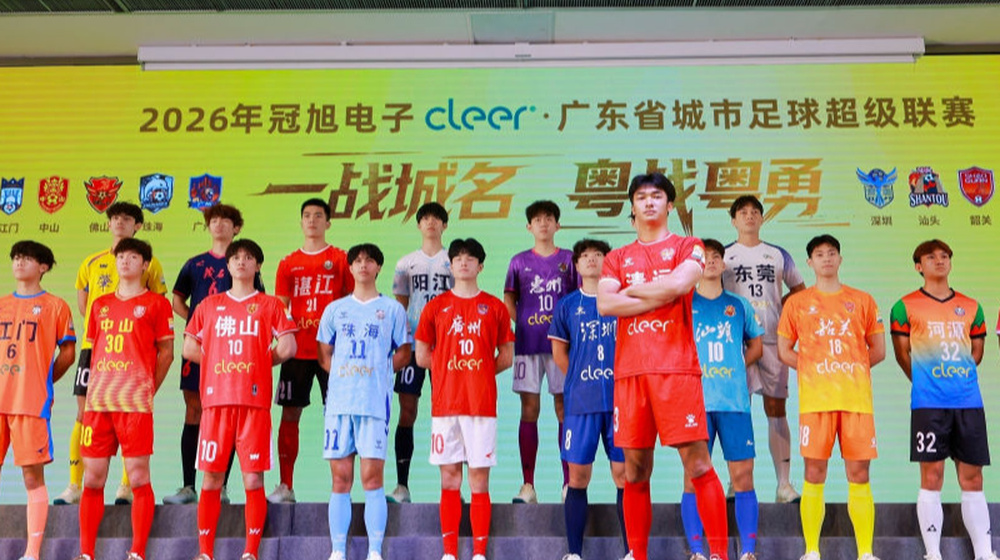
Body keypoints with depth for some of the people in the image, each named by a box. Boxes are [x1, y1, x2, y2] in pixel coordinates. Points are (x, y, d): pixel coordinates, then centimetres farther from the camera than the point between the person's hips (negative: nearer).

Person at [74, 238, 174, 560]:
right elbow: (94, 350, 22)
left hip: (135, 402, -5)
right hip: (98, 401, 5)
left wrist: (148, 389, 1)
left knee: (138, 477, -5)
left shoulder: (156, 303, 5)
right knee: (92, 478, 5)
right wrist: (95, 389, 12)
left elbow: (166, 352, 5)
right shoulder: (101, 305, 19)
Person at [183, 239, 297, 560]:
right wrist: (221, 365, 10)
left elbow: (287, 348, 2)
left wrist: (258, 364, 7)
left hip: (254, 400, -2)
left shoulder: (270, 305, 9)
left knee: (253, 479, -3)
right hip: (216, 399, 2)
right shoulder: (209, 305, 16)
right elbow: (189, 348, 16)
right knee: (211, 479, 3)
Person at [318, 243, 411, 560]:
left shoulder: (392, 309, 9)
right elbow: (324, 354, 18)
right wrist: (345, 376, 5)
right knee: (340, 478, 3)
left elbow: (404, 354, 10)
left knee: (372, 477, -6)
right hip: (339, 401, 3)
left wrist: (379, 373, 0)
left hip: (375, 402, -2)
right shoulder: (335, 309, 15)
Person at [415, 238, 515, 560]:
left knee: (479, 480, 0)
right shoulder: (436, 306, 9)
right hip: (445, 403, 1)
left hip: (482, 403, -1)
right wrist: (450, 368, 7)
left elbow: (506, 357, 10)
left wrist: (479, 372, 4)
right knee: (449, 480, 4)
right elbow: (422, 356, 11)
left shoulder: (494, 307, 8)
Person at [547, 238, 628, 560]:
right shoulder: (567, 305, 9)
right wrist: (582, 380, 9)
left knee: (623, 473, 1)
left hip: (620, 398, 0)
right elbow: (559, 352, 14)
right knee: (578, 475, 1)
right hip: (580, 401, 1)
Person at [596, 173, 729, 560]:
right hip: (629, 371, 3)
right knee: (635, 471, 6)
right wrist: (658, 296, -5)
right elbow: (604, 304, 1)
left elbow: (680, 284, -12)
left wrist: (632, 289, 0)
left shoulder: (687, 247, 9)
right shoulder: (617, 258, 18)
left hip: (676, 368, -3)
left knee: (697, 463, -6)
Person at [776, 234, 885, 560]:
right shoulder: (797, 303, 11)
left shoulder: (862, 301, 13)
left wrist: (848, 369, 7)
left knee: (859, 474, 0)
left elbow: (878, 350, 15)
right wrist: (813, 369, 2)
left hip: (857, 397, 1)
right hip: (815, 399, -1)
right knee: (814, 475, -1)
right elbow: (784, 350, 12)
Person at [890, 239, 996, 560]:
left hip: (969, 401, 3)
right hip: (929, 403, -3)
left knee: (972, 478, 6)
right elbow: (902, 354, 5)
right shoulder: (906, 306, 3)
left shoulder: (970, 307, 13)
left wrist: (959, 376, 11)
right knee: (931, 477, -2)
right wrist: (924, 382, 5)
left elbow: (977, 351, 19)